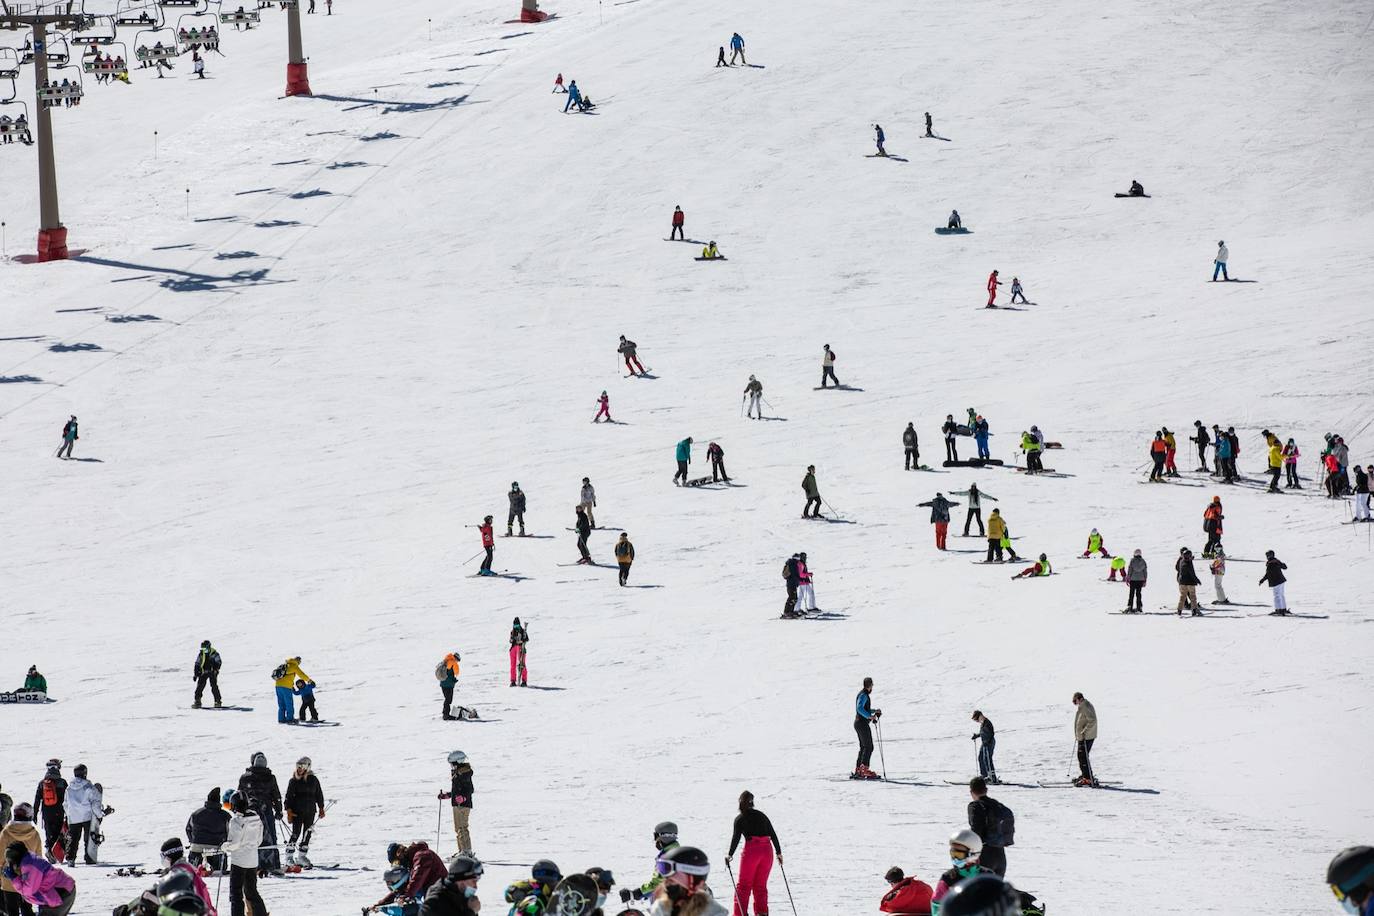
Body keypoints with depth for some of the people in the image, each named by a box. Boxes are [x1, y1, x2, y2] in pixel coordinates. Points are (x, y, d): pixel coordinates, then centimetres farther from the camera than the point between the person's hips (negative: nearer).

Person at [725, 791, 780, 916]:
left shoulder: (740, 818, 1)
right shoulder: (762, 815, 13)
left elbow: (736, 838, -7)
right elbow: (773, 834, 13)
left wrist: (730, 854, -3)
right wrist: (779, 852, 20)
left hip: (751, 850, -4)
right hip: (767, 850, 4)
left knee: (744, 885, 3)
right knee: (760, 886, 14)